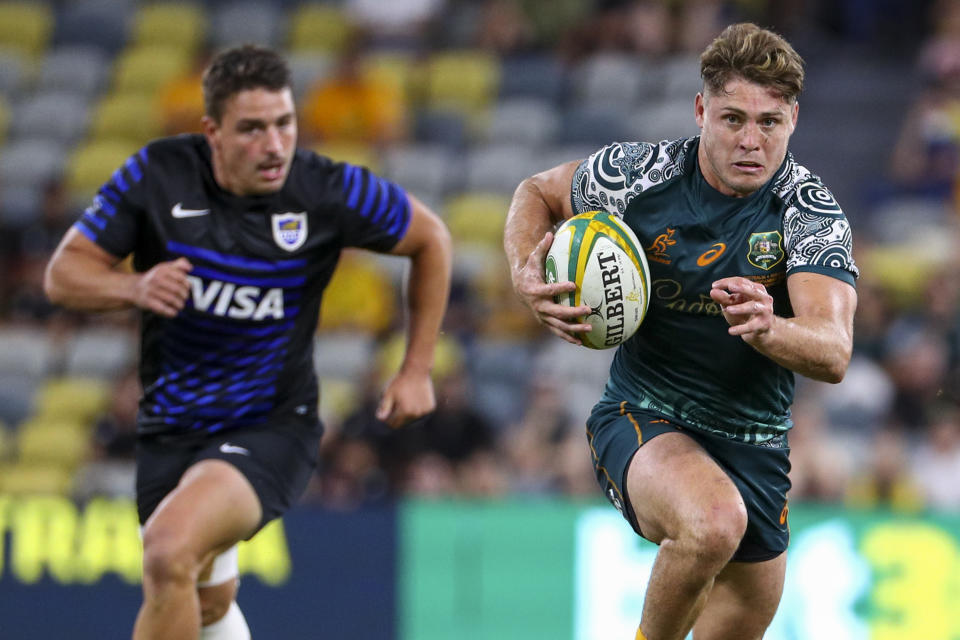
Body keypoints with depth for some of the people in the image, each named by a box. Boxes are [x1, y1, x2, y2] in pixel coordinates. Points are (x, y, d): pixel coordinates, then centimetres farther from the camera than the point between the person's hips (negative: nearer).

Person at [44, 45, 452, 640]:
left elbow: (430, 237, 3)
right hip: (170, 429, 4)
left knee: (171, 552, -30)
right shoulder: (159, 174, -12)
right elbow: (63, 272, -6)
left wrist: (417, 370, 4)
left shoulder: (328, 191, -15)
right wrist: (135, 286, -28)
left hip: (272, 428, -4)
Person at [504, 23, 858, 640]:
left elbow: (833, 354, -27)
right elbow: (538, 191, 9)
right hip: (642, 421, -3)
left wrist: (768, 329, -49)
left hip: (756, 447, 3)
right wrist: (525, 275, -12)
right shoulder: (638, 173, -12)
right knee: (713, 521, -36)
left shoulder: (813, 211, -14)